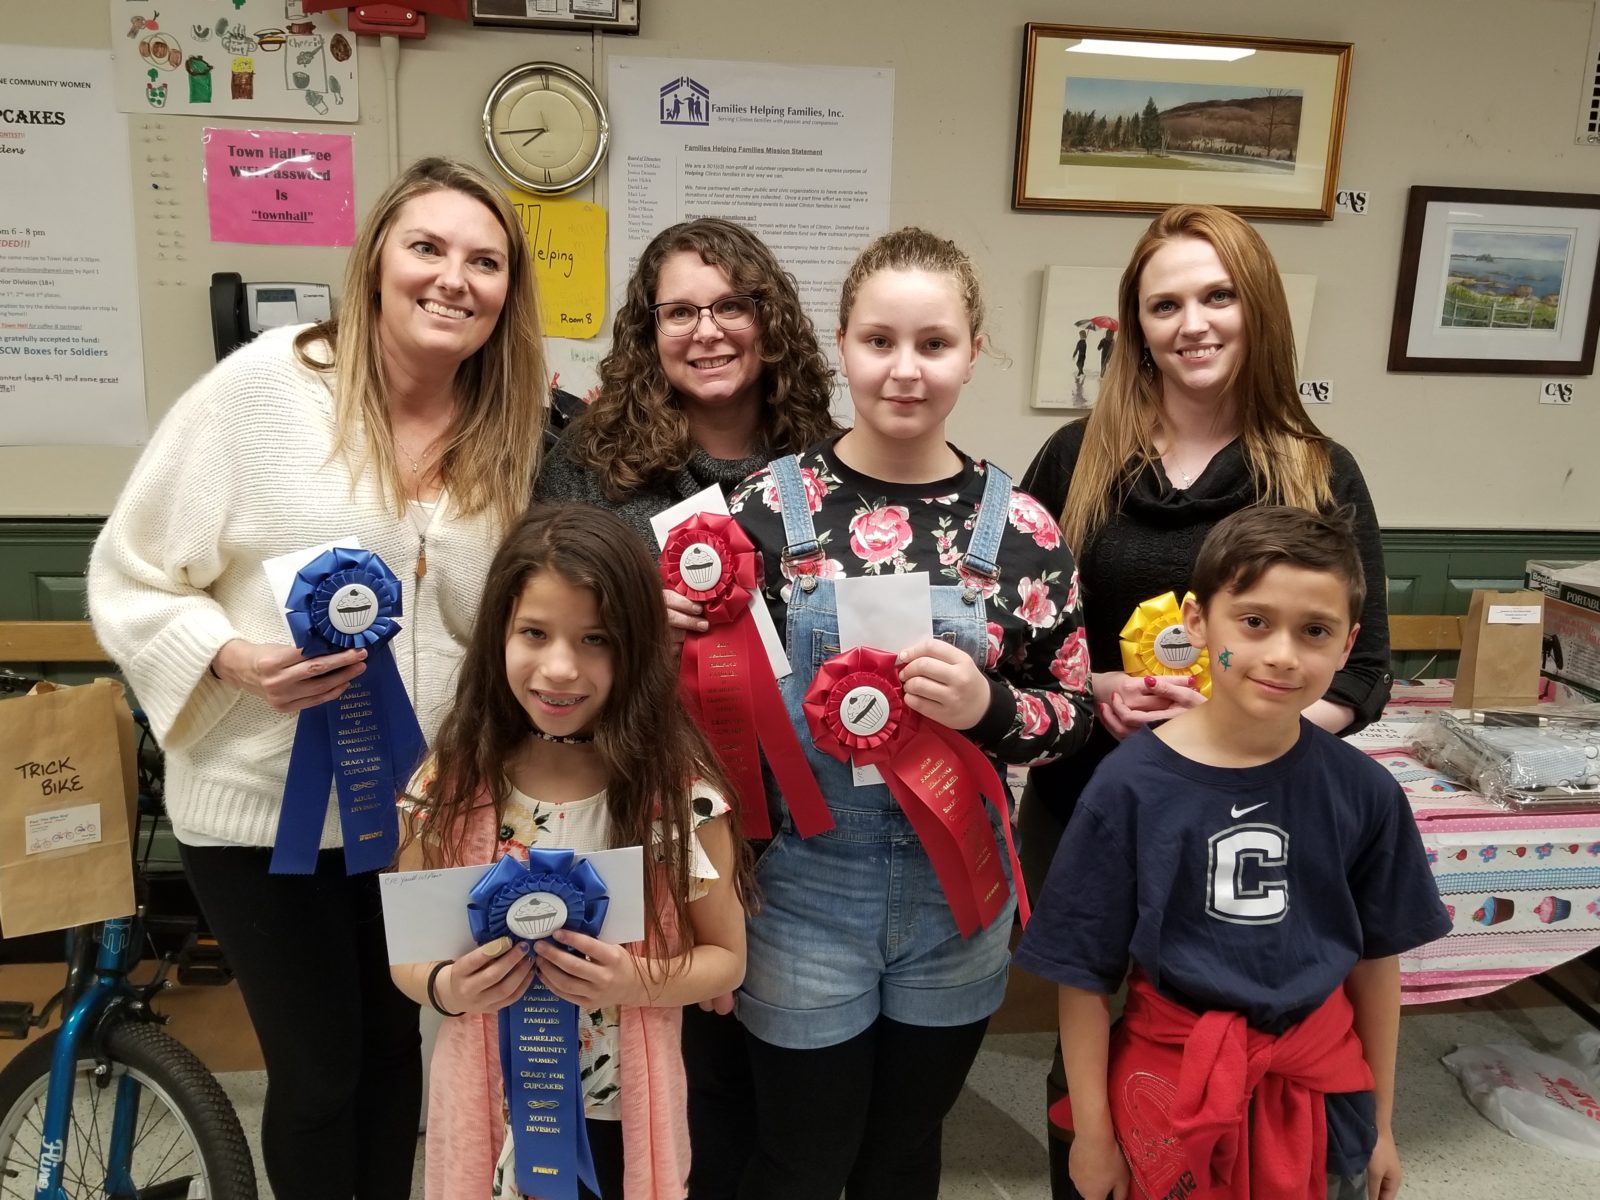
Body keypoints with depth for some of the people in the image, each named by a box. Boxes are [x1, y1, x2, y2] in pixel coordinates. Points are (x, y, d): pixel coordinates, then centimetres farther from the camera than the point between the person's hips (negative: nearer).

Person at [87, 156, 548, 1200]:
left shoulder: (509, 431, 1)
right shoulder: (262, 386, -13)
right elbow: (129, 579, -8)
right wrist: (231, 658, -25)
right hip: (266, 801, -4)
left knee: (397, 1047, 21)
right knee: (316, 1071, 9)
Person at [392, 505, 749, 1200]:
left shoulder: (679, 787, -16)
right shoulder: (450, 785, -10)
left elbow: (725, 958, -6)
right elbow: (408, 955, 0)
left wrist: (637, 982, -24)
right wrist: (446, 988, -21)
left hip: (622, 1114, -1)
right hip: (489, 1108, 2)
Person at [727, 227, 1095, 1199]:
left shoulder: (1022, 528, -6)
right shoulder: (768, 506, -9)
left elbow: (1075, 710, 0)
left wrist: (988, 707, -19)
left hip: (952, 895, 2)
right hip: (803, 891, -1)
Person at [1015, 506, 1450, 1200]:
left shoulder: (1363, 793, -8)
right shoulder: (1131, 786, -16)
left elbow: (1375, 962, 4)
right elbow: (1084, 974, -9)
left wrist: (1380, 1123, 12)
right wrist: (1092, 1131, -4)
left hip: (1320, 1089, 2)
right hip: (1173, 1083, -2)